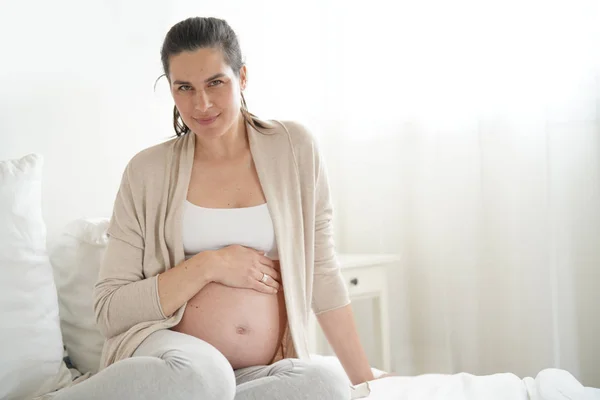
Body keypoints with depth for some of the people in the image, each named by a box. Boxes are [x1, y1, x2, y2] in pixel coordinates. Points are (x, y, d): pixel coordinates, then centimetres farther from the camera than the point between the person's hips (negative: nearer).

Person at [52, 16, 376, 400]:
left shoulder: (294, 148, 4)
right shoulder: (147, 171, 1)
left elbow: (323, 275, 8)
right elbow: (109, 309, -1)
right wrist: (209, 265, -11)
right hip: (169, 354, -1)